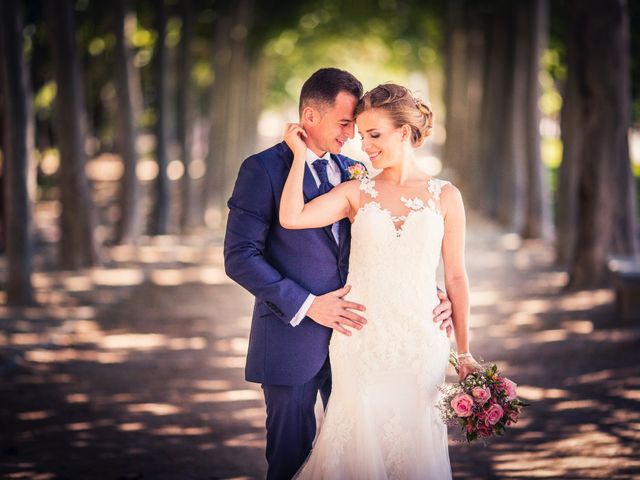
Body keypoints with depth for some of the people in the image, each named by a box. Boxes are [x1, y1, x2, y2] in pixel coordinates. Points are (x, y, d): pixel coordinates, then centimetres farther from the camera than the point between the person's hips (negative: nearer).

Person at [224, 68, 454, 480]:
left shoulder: (354, 172, 10)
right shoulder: (264, 169, -7)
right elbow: (240, 256, -13)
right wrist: (306, 305, -19)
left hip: (350, 332, 5)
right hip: (292, 339, -5)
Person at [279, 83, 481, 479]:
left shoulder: (445, 197, 3)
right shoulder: (357, 193, 4)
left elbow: (456, 277, 5)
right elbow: (291, 218, -11)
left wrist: (464, 352, 5)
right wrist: (301, 153, -5)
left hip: (420, 342, 0)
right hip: (361, 341, 1)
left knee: (413, 444, 3)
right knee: (363, 444, 2)